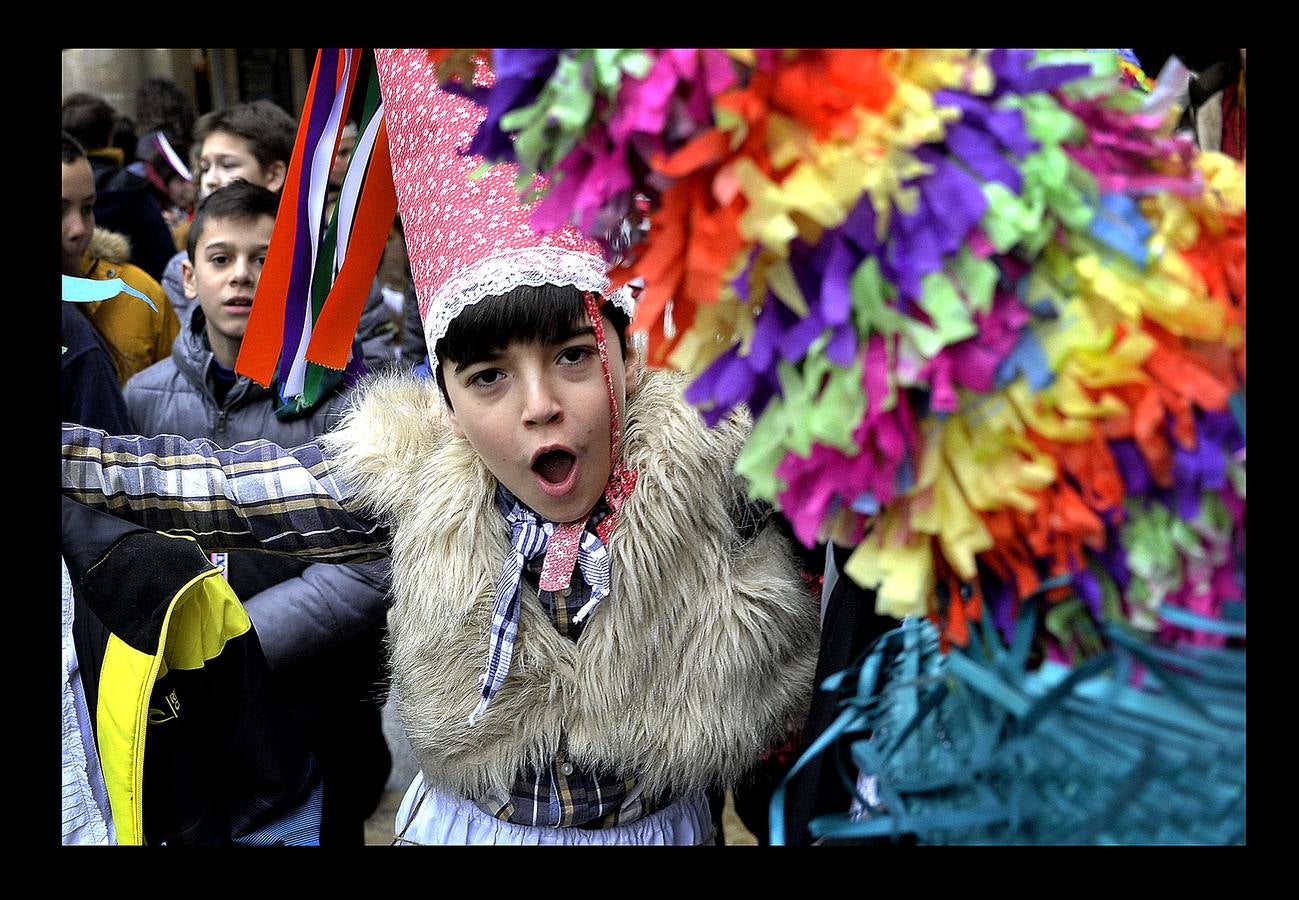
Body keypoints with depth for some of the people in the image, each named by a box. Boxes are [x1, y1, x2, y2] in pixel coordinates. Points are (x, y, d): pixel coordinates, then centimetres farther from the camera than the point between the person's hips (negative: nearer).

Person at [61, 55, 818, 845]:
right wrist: (64, 450, -9)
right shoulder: (418, 476, -18)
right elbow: (218, 488, -9)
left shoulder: (711, 459, -23)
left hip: (665, 822, -1)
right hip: (462, 819, 1)